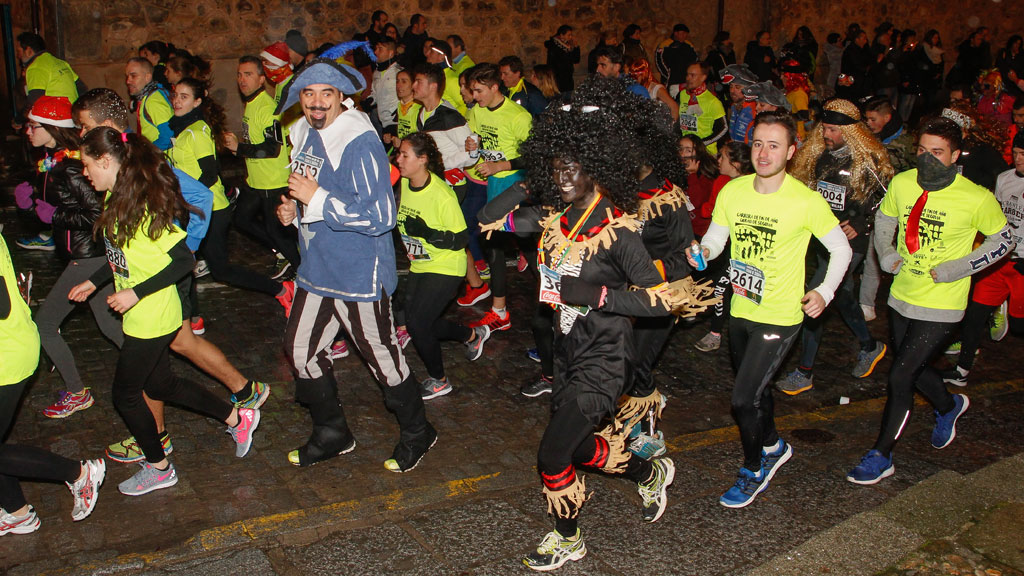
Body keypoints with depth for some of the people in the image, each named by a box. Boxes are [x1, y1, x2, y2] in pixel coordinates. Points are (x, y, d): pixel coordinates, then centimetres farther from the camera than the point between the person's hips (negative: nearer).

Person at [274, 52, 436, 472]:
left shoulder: (360, 144, -21)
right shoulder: (304, 135, 7)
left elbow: (380, 217, -26)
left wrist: (317, 198, -26)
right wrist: (294, 210, 3)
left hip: (359, 275, -9)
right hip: (316, 269, 9)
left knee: (383, 358, 5)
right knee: (300, 350, 15)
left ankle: (417, 433, 29)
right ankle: (332, 435, 35)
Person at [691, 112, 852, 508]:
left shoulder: (806, 201, -16)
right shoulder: (732, 191, -5)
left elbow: (841, 249, -3)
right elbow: (715, 237, 4)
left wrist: (825, 291, -15)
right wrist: (703, 251, -18)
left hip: (780, 317, -5)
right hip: (740, 311, 5)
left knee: (743, 399, -9)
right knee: (754, 388, 23)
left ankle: (753, 471, 17)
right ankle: (774, 447, 50)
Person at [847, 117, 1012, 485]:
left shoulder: (977, 199, -17)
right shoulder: (902, 183, -7)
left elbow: (1004, 240, -2)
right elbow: (884, 218, 14)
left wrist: (957, 269, -12)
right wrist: (886, 254, -2)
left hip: (940, 306, -5)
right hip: (902, 296, 5)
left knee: (900, 377, -7)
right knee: (914, 369, 22)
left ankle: (881, 457, 10)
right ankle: (949, 406, 55)